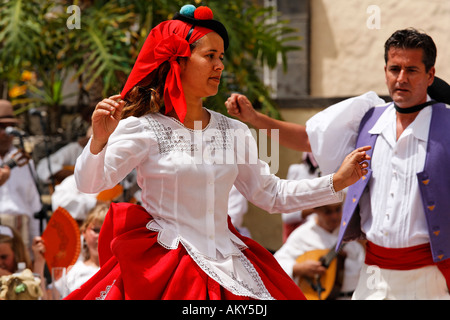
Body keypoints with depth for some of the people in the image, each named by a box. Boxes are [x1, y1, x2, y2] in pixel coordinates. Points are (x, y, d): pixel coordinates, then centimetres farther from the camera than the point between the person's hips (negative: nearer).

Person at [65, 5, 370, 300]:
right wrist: (99, 139, -35)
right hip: (161, 265, -5)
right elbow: (89, 183, -16)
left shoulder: (234, 132, 10)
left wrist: (337, 182, 10)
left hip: (226, 263, 5)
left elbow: (271, 194, 16)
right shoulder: (144, 128, -6)